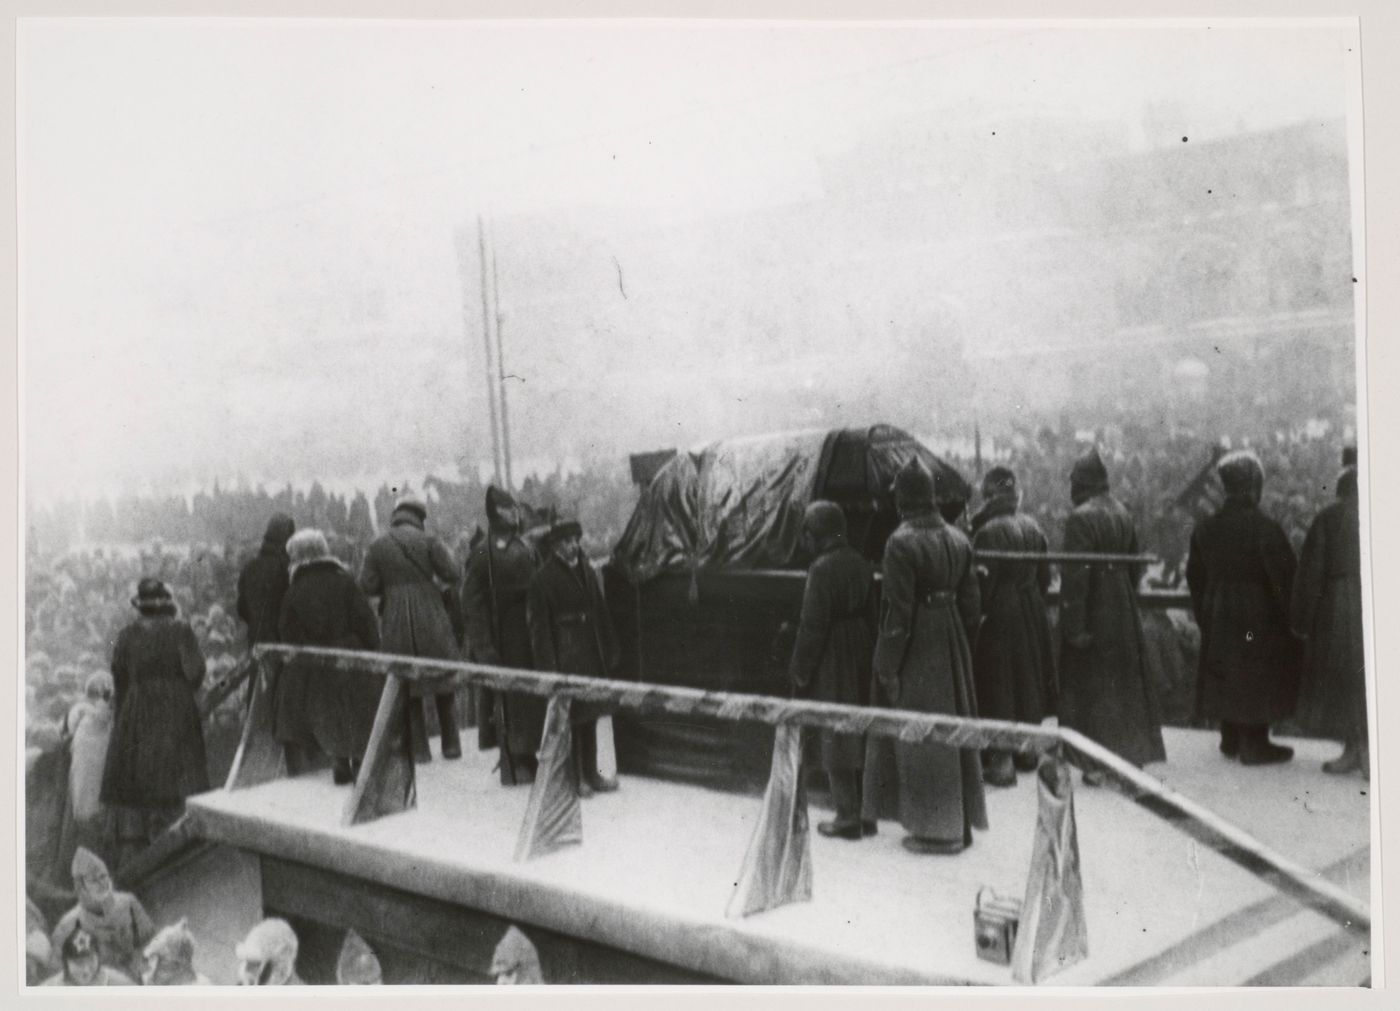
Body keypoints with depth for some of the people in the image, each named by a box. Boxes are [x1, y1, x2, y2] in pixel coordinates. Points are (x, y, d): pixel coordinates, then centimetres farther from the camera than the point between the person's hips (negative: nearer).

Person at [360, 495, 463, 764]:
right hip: (430, 619, -1)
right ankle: (451, 744, 13)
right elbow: (450, 573, -8)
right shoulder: (428, 540, -4)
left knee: (407, 689, 9)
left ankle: (419, 748, 8)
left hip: (396, 625, 1)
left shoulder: (377, 546, 1)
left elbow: (367, 585, -2)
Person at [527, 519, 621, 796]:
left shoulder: (587, 572, 9)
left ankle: (591, 774, 21)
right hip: (564, 655, -6)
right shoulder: (542, 578, -9)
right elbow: (538, 624, -10)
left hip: (591, 654, 6)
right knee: (568, 716, -2)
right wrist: (549, 664, -14)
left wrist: (609, 650, 11)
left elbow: (600, 614, 14)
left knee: (590, 715, 12)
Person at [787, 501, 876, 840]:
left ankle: (848, 817, 8)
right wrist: (867, 652, 16)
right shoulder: (861, 564, 4)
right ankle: (866, 814, 22)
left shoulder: (822, 568, -17)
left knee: (836, 739, 3)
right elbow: (871, 613, 9)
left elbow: (812, 624, -17)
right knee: (861, 737, 15)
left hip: (832, 662, -7)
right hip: (862, 659, 7)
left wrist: (800, 668, -10)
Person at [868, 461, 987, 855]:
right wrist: (963, 642, 17)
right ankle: (962, 823, 23)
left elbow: (897, 611, -18)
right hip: (953, 647, 7)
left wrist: (887, 667, -13)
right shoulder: (958, 539, 5)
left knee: (922, 736, 2)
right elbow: (970, 601, 9)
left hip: (917, 649, -7)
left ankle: (934, 829, 8)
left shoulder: (901, 543, -17)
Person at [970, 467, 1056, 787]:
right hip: (1032, 613, 7)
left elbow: (983, 580, -18)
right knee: (1027, 676, 18)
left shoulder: (987, 531, -17)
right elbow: (1044, 576, 9)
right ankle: (1027, 751, 30)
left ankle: (1001, 760, 0)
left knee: (998, 682, -1)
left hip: (999, 615, -7)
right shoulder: (1033, 527, 4)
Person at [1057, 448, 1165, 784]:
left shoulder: (1081, 519, -17)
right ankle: (1132, 755, 23)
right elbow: (1135, 565, 13)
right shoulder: (1122, 514, 6)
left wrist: (1074, 626, -20)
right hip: (1124, 613, 7)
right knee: (1125, 679, 15)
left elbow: (1075, 574, -21)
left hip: (1093, 613, -7)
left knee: (1091, 684, 2)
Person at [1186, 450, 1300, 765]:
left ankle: (1230, 740, 23)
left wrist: (1203, 615, 18)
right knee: (1257, 678, 4)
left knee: (1224, 675, 14)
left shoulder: (1205, 528, 1)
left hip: (1218, 618, 6)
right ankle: (1254, 744, 9)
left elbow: (1195, 576, 8)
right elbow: (1285, 576, -14)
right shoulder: (1265, 528, -17)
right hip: (1259, 617, -5)